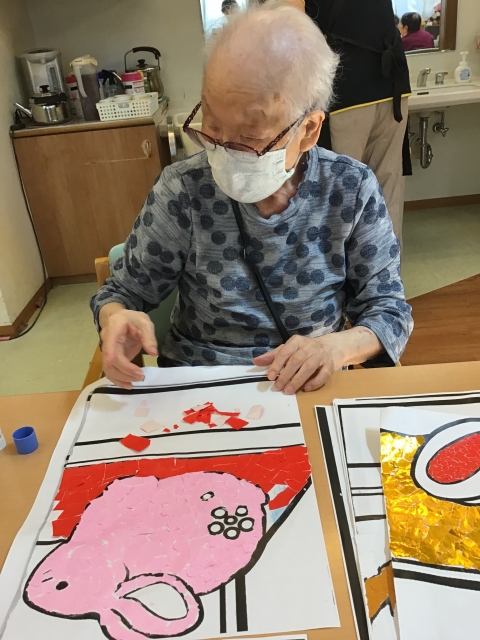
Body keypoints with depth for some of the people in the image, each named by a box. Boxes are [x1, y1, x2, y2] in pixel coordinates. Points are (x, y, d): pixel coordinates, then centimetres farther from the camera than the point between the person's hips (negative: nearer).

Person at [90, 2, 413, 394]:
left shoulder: (351, 190, -8)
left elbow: (389, 310, -2)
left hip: (312, 393, 0)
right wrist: (116, 318, -22)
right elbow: (126, 290, 0)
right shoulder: (183, 190, -9)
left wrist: (336, 347, -21)